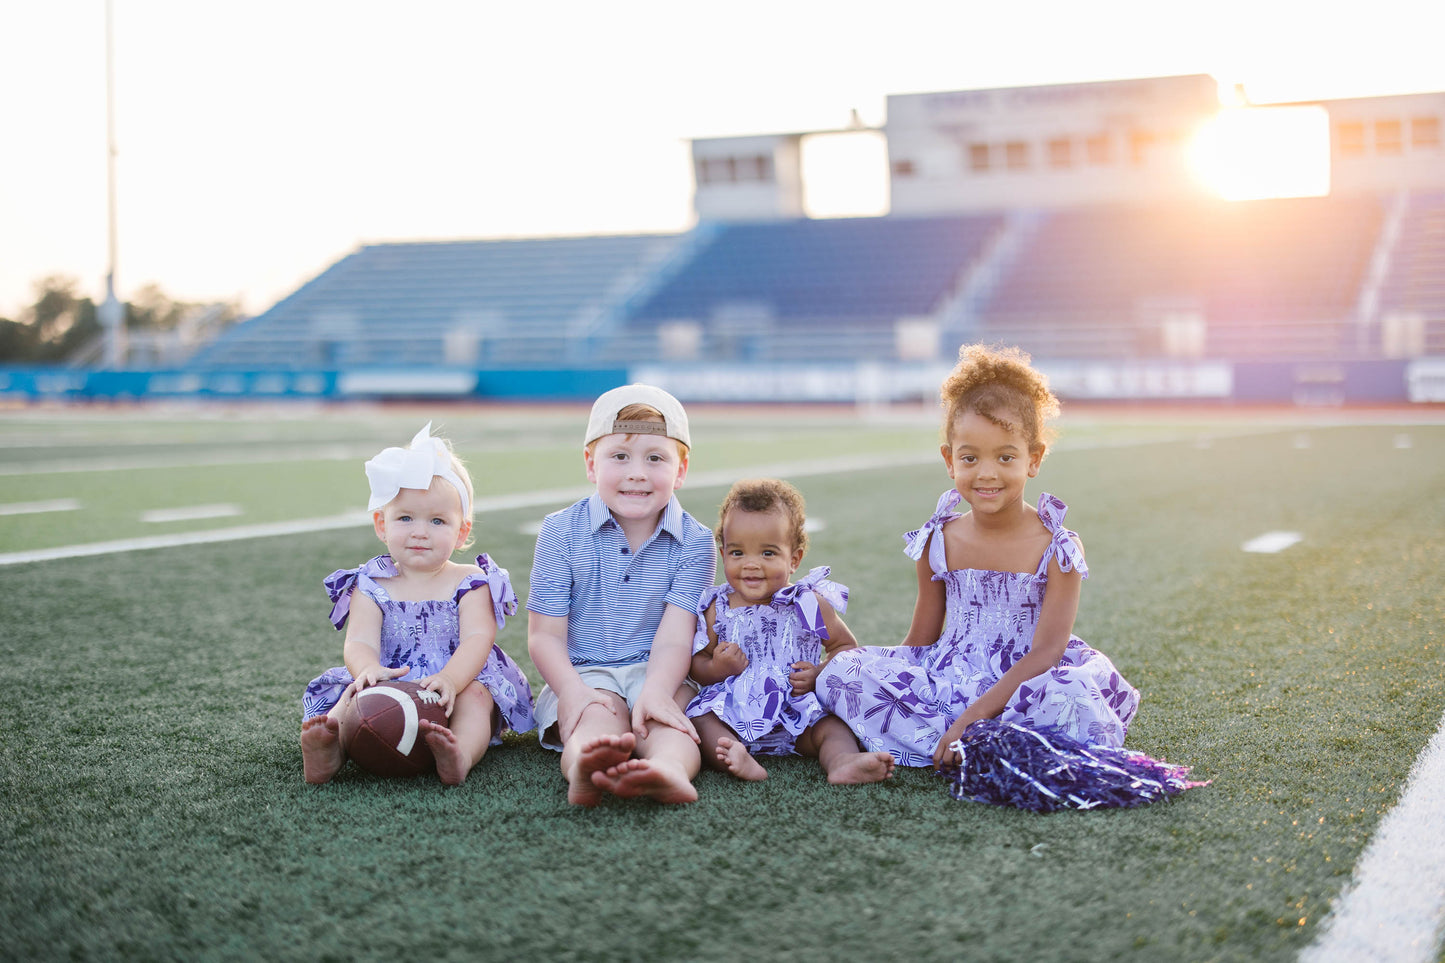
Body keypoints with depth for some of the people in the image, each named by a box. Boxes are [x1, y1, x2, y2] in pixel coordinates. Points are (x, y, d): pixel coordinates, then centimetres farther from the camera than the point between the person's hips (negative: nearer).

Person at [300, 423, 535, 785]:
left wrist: (450, 679, -37)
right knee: (355, 696, -26)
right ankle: (329, 750, -52)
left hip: (460, 681, -1)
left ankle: (460, 754, -59)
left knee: (476, 695, -31)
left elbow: (477, 639, -13)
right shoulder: (371, 587, 8)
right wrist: (368, 669, -36)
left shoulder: (469, 582, 3)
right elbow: (359, 642, -7)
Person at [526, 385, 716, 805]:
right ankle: (583, 768, -67)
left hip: (660, 674, 1)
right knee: (598, 717, -33)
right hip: (584, 673, -1)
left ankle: (669, 769, -66)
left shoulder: (694, 541, -1)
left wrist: (656, 691, -32)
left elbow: (674, 635, -11)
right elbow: (545, 633, -3)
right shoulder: (561, 531, -1)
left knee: (662, 718, -32)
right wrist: (572, 690, -23)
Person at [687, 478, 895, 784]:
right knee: (701, 721, -27)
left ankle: (842, 762, -53)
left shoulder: (810, 604, 3)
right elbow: (696, 663, 9)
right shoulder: (717, 610, 5)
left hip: (798, 715, 0)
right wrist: (716, 669, -14)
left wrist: (820, 674, -9)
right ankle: (739, 760, -52)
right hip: (733, 712, 0)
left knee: (831, 726, -26)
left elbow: (847, 647, 9)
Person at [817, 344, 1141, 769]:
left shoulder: (1057, 550, -7)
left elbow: (1046, 652, -15)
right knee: (841, 673, -19)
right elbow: (920, 641, 12)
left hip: (1019, 690, -3)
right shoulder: (939, 544, 5)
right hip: (945, 682, 4)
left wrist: (977, 713, -26)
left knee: (1073, 697, -38)